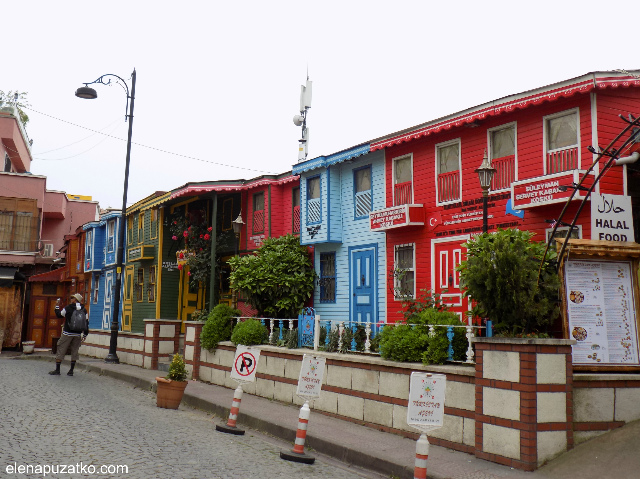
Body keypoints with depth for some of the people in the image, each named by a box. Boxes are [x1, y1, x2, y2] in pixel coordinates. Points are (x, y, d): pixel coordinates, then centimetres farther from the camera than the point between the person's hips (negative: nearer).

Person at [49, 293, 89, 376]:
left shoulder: (68, 308, -6)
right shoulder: (84, 310, 4)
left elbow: (59, 315, 8)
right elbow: (86, 323, 6)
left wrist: (57, 306, 23)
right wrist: (85, 334, 12)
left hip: (67, 334, -3)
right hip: (77, 334, 3)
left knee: (60, 351, 5)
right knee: (74, 352, 9)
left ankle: (57, 370, 6)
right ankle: (71, 371, 8)